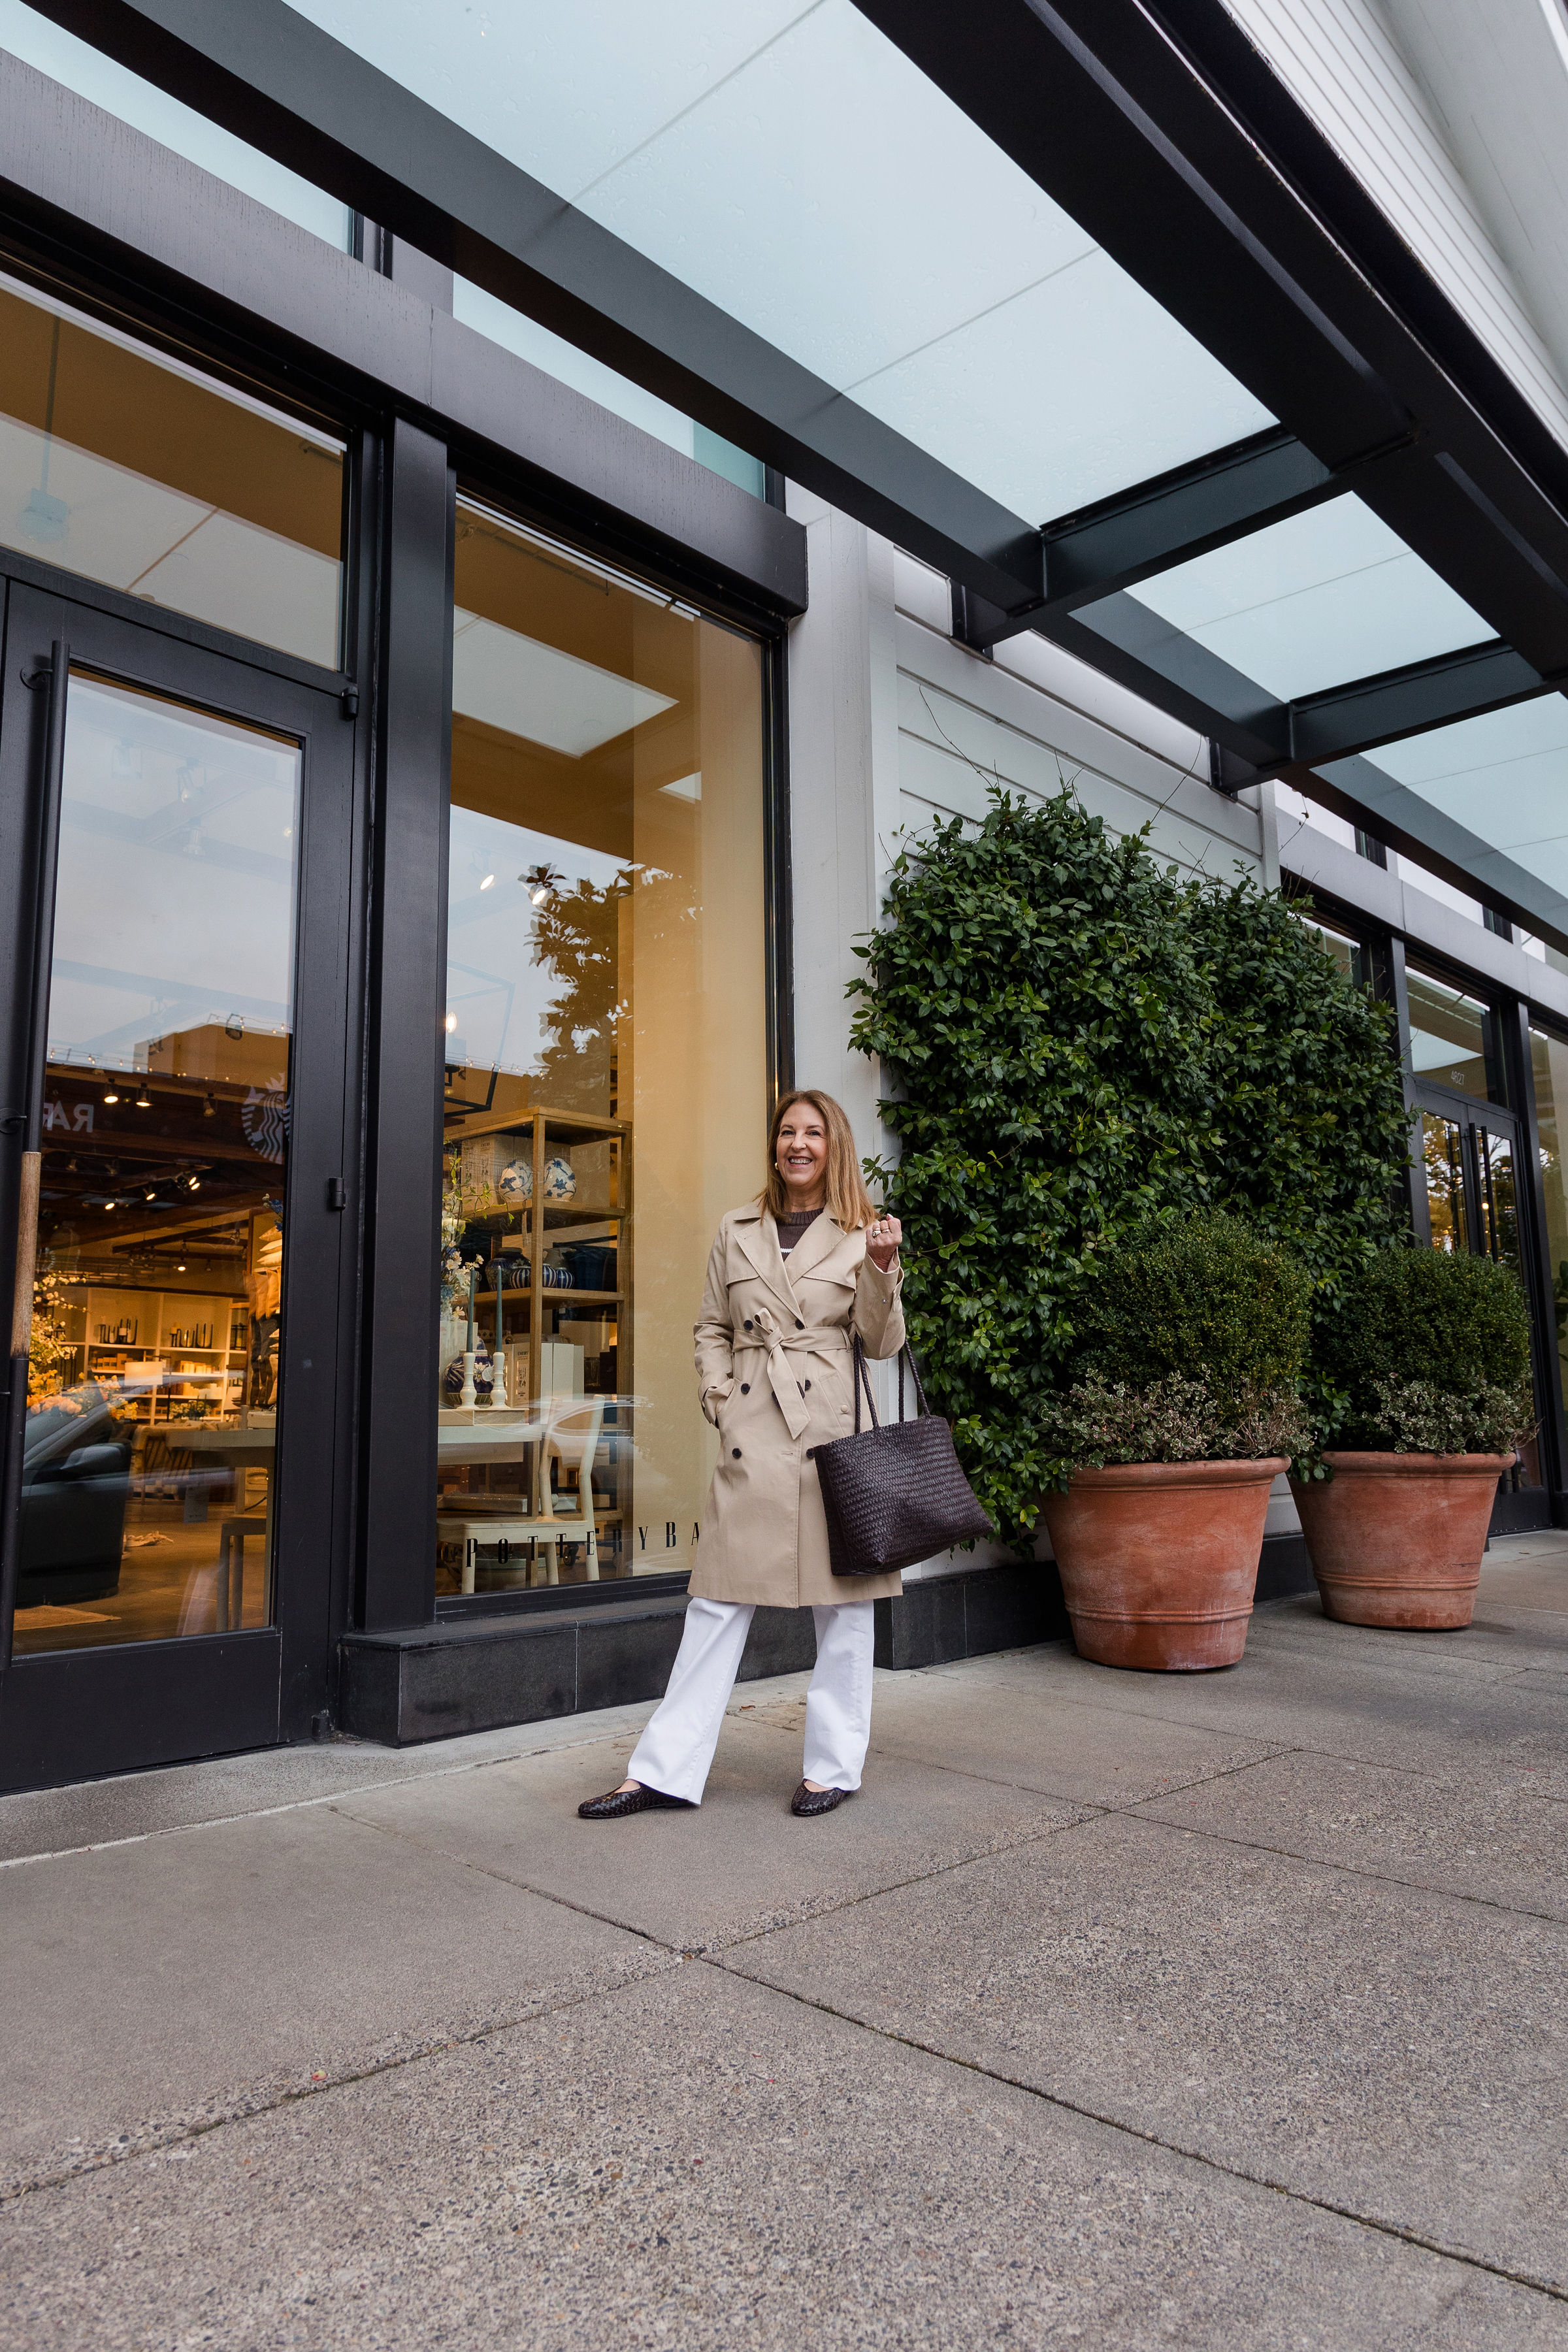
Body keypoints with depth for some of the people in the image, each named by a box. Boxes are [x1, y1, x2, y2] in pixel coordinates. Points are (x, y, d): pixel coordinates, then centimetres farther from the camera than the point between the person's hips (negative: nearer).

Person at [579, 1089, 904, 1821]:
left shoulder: (859, 1234, 5)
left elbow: (882, 1343, 2)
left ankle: (833, 1766, 21)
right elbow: (712, 1329, 17)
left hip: (833, 1425, -2)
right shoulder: (737, 1231, 13)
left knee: (844, 1598, 6)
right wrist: (719, 1397, 2)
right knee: (719, 1599, 4)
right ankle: (664, 1771, 12)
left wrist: (883, 1270, -13)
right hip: (751, 1432, 2)